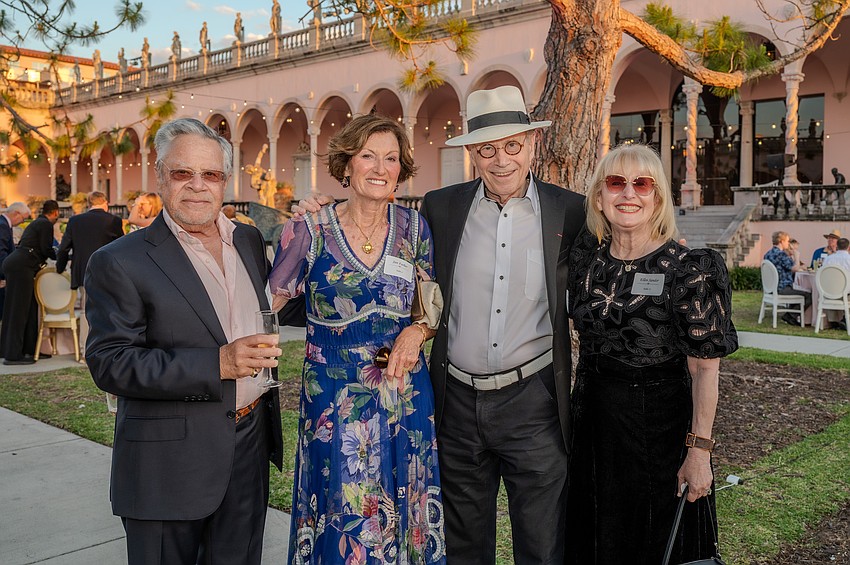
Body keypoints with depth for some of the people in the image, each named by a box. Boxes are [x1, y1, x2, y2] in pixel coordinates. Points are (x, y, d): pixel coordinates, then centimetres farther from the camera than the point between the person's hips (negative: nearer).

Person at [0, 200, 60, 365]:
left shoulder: (36, 223, 22)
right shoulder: (46, 224, -6)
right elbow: (46, 249, -10)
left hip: (14, 264, 10)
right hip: (20, 267, -10)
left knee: (30, 308, 13)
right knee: (19, 310, -8)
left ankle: (30, 350, 18)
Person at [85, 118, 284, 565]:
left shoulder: (250, 240, 8)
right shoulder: (119, 262, -11)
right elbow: (108, 363, -16)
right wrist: (217, 364, -25)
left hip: (250, 445, 5)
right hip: (170, 461, -5)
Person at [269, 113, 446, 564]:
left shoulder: (413, 227, 1)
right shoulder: (309, 231, -6)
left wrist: (418, 330, -9)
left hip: (405, 397, 2)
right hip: (335, 404, -2)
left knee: (404, 514, 13)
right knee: (343, 515, 7)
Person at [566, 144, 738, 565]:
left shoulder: (689, 270, -15)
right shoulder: (585, 257, 0)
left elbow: (705, 369, -15)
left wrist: (699, 450, -17)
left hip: (659, 424, -4)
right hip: (593, 419, 5)